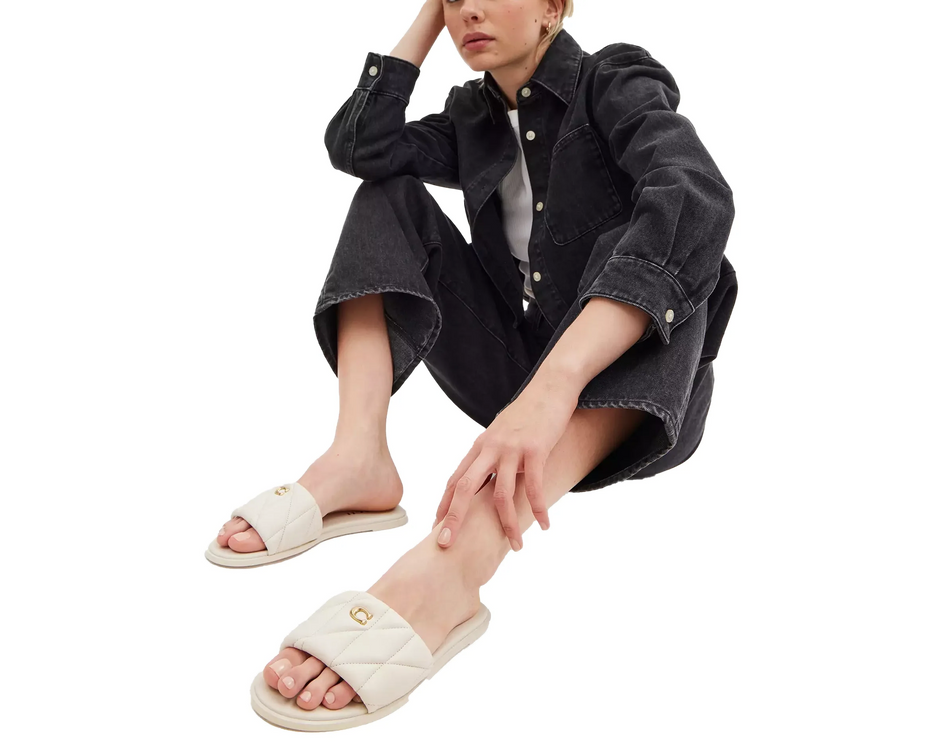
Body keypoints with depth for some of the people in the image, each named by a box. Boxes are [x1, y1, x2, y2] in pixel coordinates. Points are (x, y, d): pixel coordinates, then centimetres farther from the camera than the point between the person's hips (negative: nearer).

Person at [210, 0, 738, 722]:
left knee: (640, 251, -33)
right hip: (512, 375, 5)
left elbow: (698, 198, -31)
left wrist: (553, 383, -46)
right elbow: (356, 145, -7)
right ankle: (359, 458, -24)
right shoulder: (474, 116, 9)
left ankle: (459, 555, -54)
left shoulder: (616, 85, -8)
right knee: (388, 195, -2)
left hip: (627, 394, -4)